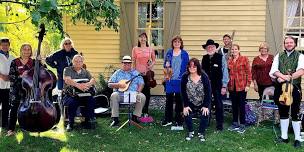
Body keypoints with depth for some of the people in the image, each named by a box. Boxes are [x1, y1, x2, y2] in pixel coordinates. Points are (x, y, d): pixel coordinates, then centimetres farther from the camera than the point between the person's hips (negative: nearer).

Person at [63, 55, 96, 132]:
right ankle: (70, 123, -12)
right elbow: (67, 80, -15)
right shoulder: (67, 70, 6)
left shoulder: (85, 72, 16)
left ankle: (87, 121, -10)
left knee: (91, 100, -26)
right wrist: (78, 85, -34)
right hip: (70, 95, -3)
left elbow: (93, 80, -1)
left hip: (83, 95, 3)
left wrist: (88, 84, -28)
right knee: (72, 102, -34)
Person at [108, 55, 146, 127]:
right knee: (114, 96, -32)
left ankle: (135, 117, -12)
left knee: (142, 96, -26)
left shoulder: (135, 73, 14)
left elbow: (141, 83, 7)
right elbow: (109, 84, 6)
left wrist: (138, 91, -11)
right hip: (120, 95, -1)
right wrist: (118, 85, -11)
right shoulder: (117, 73, 12)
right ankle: (115, 119, -25)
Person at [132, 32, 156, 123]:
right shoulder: (135, 49, 3)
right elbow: (133, 62, 6)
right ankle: (141, 112, 11)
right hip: (138, 73, -1)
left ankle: (146, 112, 15)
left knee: (147, 92, 4)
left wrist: (151, 65, -8)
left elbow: (154, 60, 12)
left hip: (148, 73, 1)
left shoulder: (150, 49, 6)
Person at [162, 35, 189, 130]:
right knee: (169, 99, 6)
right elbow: (165, 65, 12)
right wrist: (166, 65, -11)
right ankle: (168, 119, 20)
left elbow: (187, 67, 4)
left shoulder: (184, 54, 3)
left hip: (180, 80, -2)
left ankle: (179, 122, 9)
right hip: (170, 80, 2)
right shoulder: (169, 52, 8)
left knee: (179, 100, 2)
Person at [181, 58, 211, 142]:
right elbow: (183, 92, -10)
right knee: (187, 115, -12)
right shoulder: (185, 77, -14)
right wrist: (185, 106, -13)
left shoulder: (204, 77, -18)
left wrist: (206, 106, -17)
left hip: (202, 103, -1)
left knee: (204, 116, -12)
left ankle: (201, 133, 13)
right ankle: (190, 132, 14)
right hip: (190, 103, 1)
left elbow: (208, 92, -15)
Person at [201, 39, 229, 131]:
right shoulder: (204, 58, 6)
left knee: (219, 104, 2)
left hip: (217, 85, -3)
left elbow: (225, 72, -6)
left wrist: (224, 86, -8)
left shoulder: (221, 58, -5)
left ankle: (220, 124, 12)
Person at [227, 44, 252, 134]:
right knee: (234, 105, 12)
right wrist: (226, 84, 9)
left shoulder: (244, 59, -4)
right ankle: (235, 123, 23)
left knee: (241, 105, 2)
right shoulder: (229, 60, 8)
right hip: (232, 86, 4)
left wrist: (248, 85, -10)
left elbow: (248, 72, -5)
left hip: (242, 86, -4)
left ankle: (242, 125, 11)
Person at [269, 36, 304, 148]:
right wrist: (283, 76, -21)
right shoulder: (278, 56, 11)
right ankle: (284, 136, 23)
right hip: (280, 87, 3)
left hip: (294, 88, -3)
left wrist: (288, 77, -23)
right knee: (283, 112, 12)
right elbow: (274, 70, -3)